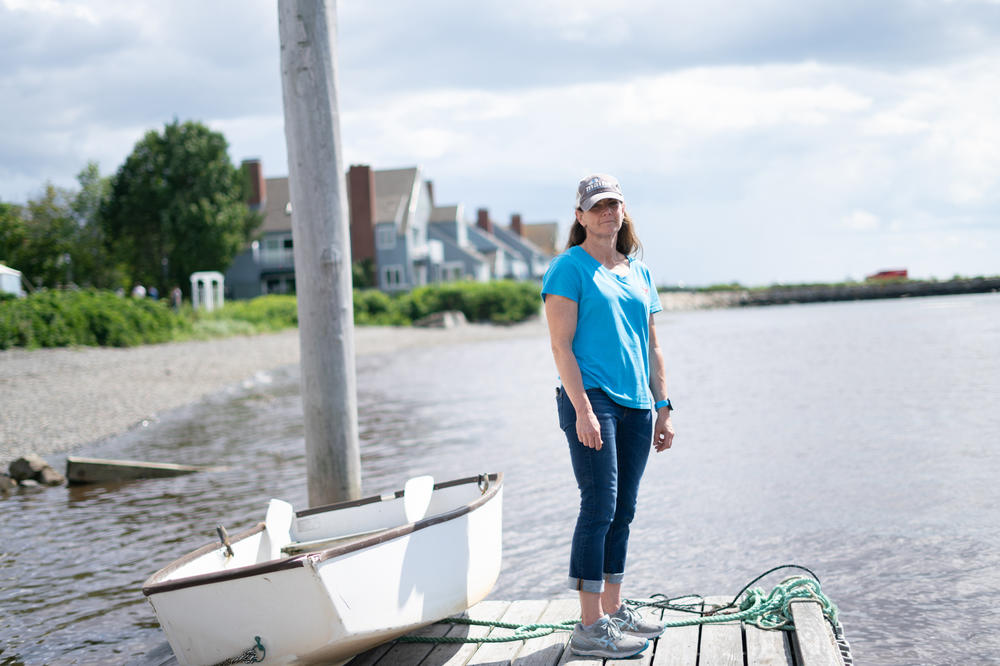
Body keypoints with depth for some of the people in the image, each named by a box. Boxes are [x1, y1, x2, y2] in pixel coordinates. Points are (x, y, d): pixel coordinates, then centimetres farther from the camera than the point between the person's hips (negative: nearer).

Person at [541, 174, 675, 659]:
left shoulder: (639, 272, 17)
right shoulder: (569, 267, -3)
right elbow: (561, 345, -10)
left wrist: (662, 408, 14)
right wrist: (582, 408, -18)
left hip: (636, 405, 7)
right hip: (592, 399, -7)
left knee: (622, 512, 11)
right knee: (600, 507, -10)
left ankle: (614, 609, 21)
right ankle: (589, 628, -7)